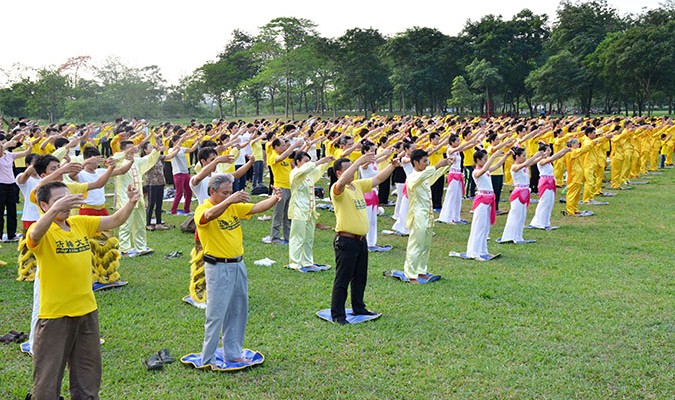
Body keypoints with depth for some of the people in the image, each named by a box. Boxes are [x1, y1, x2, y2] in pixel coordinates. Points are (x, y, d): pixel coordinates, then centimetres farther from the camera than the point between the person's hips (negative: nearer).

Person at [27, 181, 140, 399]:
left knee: (88, 374, 20)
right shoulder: (42, 232, -13)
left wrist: (131, 202, -15)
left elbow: (114, 220, 5)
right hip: (55, 315, -5)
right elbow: (35, 234, -36)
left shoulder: (81, 223, 3)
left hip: (87, 311, 6)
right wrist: (56, 209, -55)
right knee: (48, 375, 7)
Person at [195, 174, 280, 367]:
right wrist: (230, 200, -52)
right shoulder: (202, 209, -12)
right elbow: (210, 215, -36)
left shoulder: (234, 206, 8)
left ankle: (232, 354, 29)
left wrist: (274, 199, -22)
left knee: (238, 312, 15)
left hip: (238, 265, 7)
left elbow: (256, 208, -3)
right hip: (218, 268, -7)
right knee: (216, 315, -1)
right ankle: (207, 360, 12)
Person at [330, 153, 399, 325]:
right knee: (343, 279, 0)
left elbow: (378, 179, 16)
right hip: (346, 241, -8)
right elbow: (342, 182, -38)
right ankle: (337, 314, 11)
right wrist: (358, 162, -38)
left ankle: (358, 308, 34)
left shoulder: (358, 185, 10)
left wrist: (392, 166, 1)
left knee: (360, 277, 19)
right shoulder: (337, 189, -15)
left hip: (361, 240, 8)